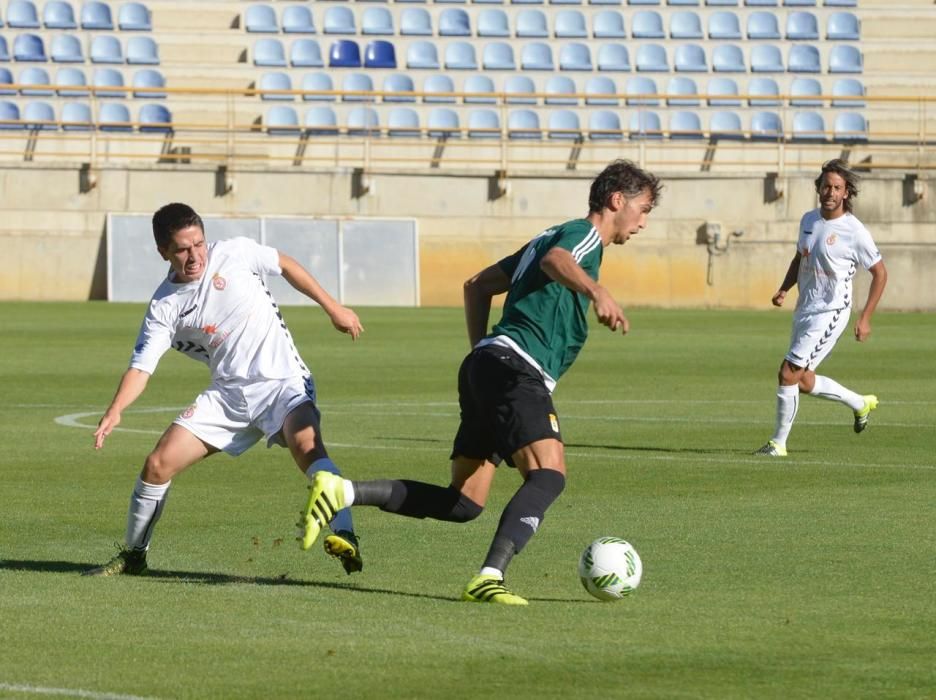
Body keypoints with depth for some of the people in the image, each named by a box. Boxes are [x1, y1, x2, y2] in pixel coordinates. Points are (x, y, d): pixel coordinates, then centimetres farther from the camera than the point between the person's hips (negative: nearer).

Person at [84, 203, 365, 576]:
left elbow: (285, 265, 12)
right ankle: (133, 555, 17)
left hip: (282, 381, -3)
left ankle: (344, 537, -42)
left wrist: (332, 307, 13)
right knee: (158, 465, -4)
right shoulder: (165, 307, -3)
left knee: (307, 444, -34)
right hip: (227, 394, 3)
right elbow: (141, 366, -8)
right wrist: (115, 410, -26)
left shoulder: (234, 253, -5)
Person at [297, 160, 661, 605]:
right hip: (515, 368, -10)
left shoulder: (555, 234, 29)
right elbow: (555, 260, -25)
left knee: (463, 504, 7)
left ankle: (340, 492, 2)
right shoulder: (585, 233, 1)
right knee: (549, 474, -25)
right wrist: (597, 292, -43)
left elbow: (477, 285, 33)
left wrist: (481, 353, 30)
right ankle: (489, 578, -37)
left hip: (487, 364, 10)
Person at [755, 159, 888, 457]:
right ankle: (860, 403, 36)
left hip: (829, 313, -8)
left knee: (788, 374, -12)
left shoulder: (854, 231, -14)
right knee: (804, 382, 15)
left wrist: (865, 319, -9)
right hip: (804, 310, 8)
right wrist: (784, 289, 4)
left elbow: (880, 273, -6)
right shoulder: (809, 220, 5)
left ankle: (779, 442, 2)